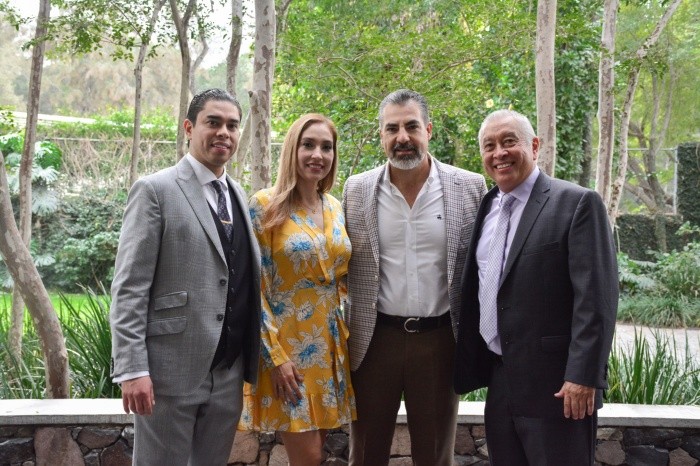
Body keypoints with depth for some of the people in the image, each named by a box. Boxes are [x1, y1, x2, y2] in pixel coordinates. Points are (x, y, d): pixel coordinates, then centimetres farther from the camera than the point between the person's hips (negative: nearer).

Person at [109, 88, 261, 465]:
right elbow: (129, 288, -11)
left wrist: (252, 361, 10)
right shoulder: (155, 190, -5)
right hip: (171, 370, -6)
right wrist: (132, 368, -18)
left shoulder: (239, 197, 14)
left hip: (229, 373, 6)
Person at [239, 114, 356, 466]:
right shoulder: (266, 205, -10)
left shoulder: (335, 208, 9)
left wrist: (344, 338, 11)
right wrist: (275, 355, -15)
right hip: (287, 344, -6)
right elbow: (254, 287, -12)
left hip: (328, 344, 6)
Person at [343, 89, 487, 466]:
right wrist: (345, 339, 6)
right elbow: (346, 268, 7)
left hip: (440, 339, -1)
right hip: (374, 339, 1)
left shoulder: (470, 187, -2)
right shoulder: (357, 190, 1)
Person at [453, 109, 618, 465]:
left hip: (556, 384, -6)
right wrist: (470, 365, 14)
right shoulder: (486, 208, 12)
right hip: (499, 382, 6)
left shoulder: (577, 203, -9)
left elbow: (595, 297, -14)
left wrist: (583, 377, -18)